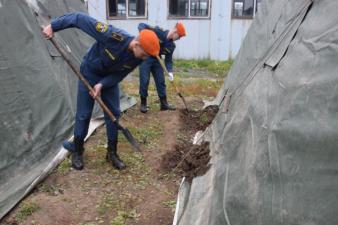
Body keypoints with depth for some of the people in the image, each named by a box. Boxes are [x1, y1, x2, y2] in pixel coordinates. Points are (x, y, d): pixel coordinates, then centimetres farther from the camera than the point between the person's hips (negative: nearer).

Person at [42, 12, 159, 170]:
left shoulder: (138, 58, -22)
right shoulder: (113, 36, -39)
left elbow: (119, 75, -11)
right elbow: (80, 19, -32)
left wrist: (102, 84, -27)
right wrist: (53, 26, -28)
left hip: (109, 77, 4)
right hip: (90, 73, -4)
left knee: (113, 114, 3)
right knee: (83, 114, 1)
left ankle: (112, 153, 17)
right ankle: (77, 151, 20)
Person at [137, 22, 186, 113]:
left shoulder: (172, 45, -2)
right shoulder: (158, 31, -20)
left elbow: (168, 60, 0)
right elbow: (141, 25, -19)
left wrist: (170, 71, -16)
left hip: (156, 60, 6)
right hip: (145, 57, -6)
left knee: (161, 81, 6)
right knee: (144, 81, -7)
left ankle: (164, 103, 16)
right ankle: (143, 103, 8)